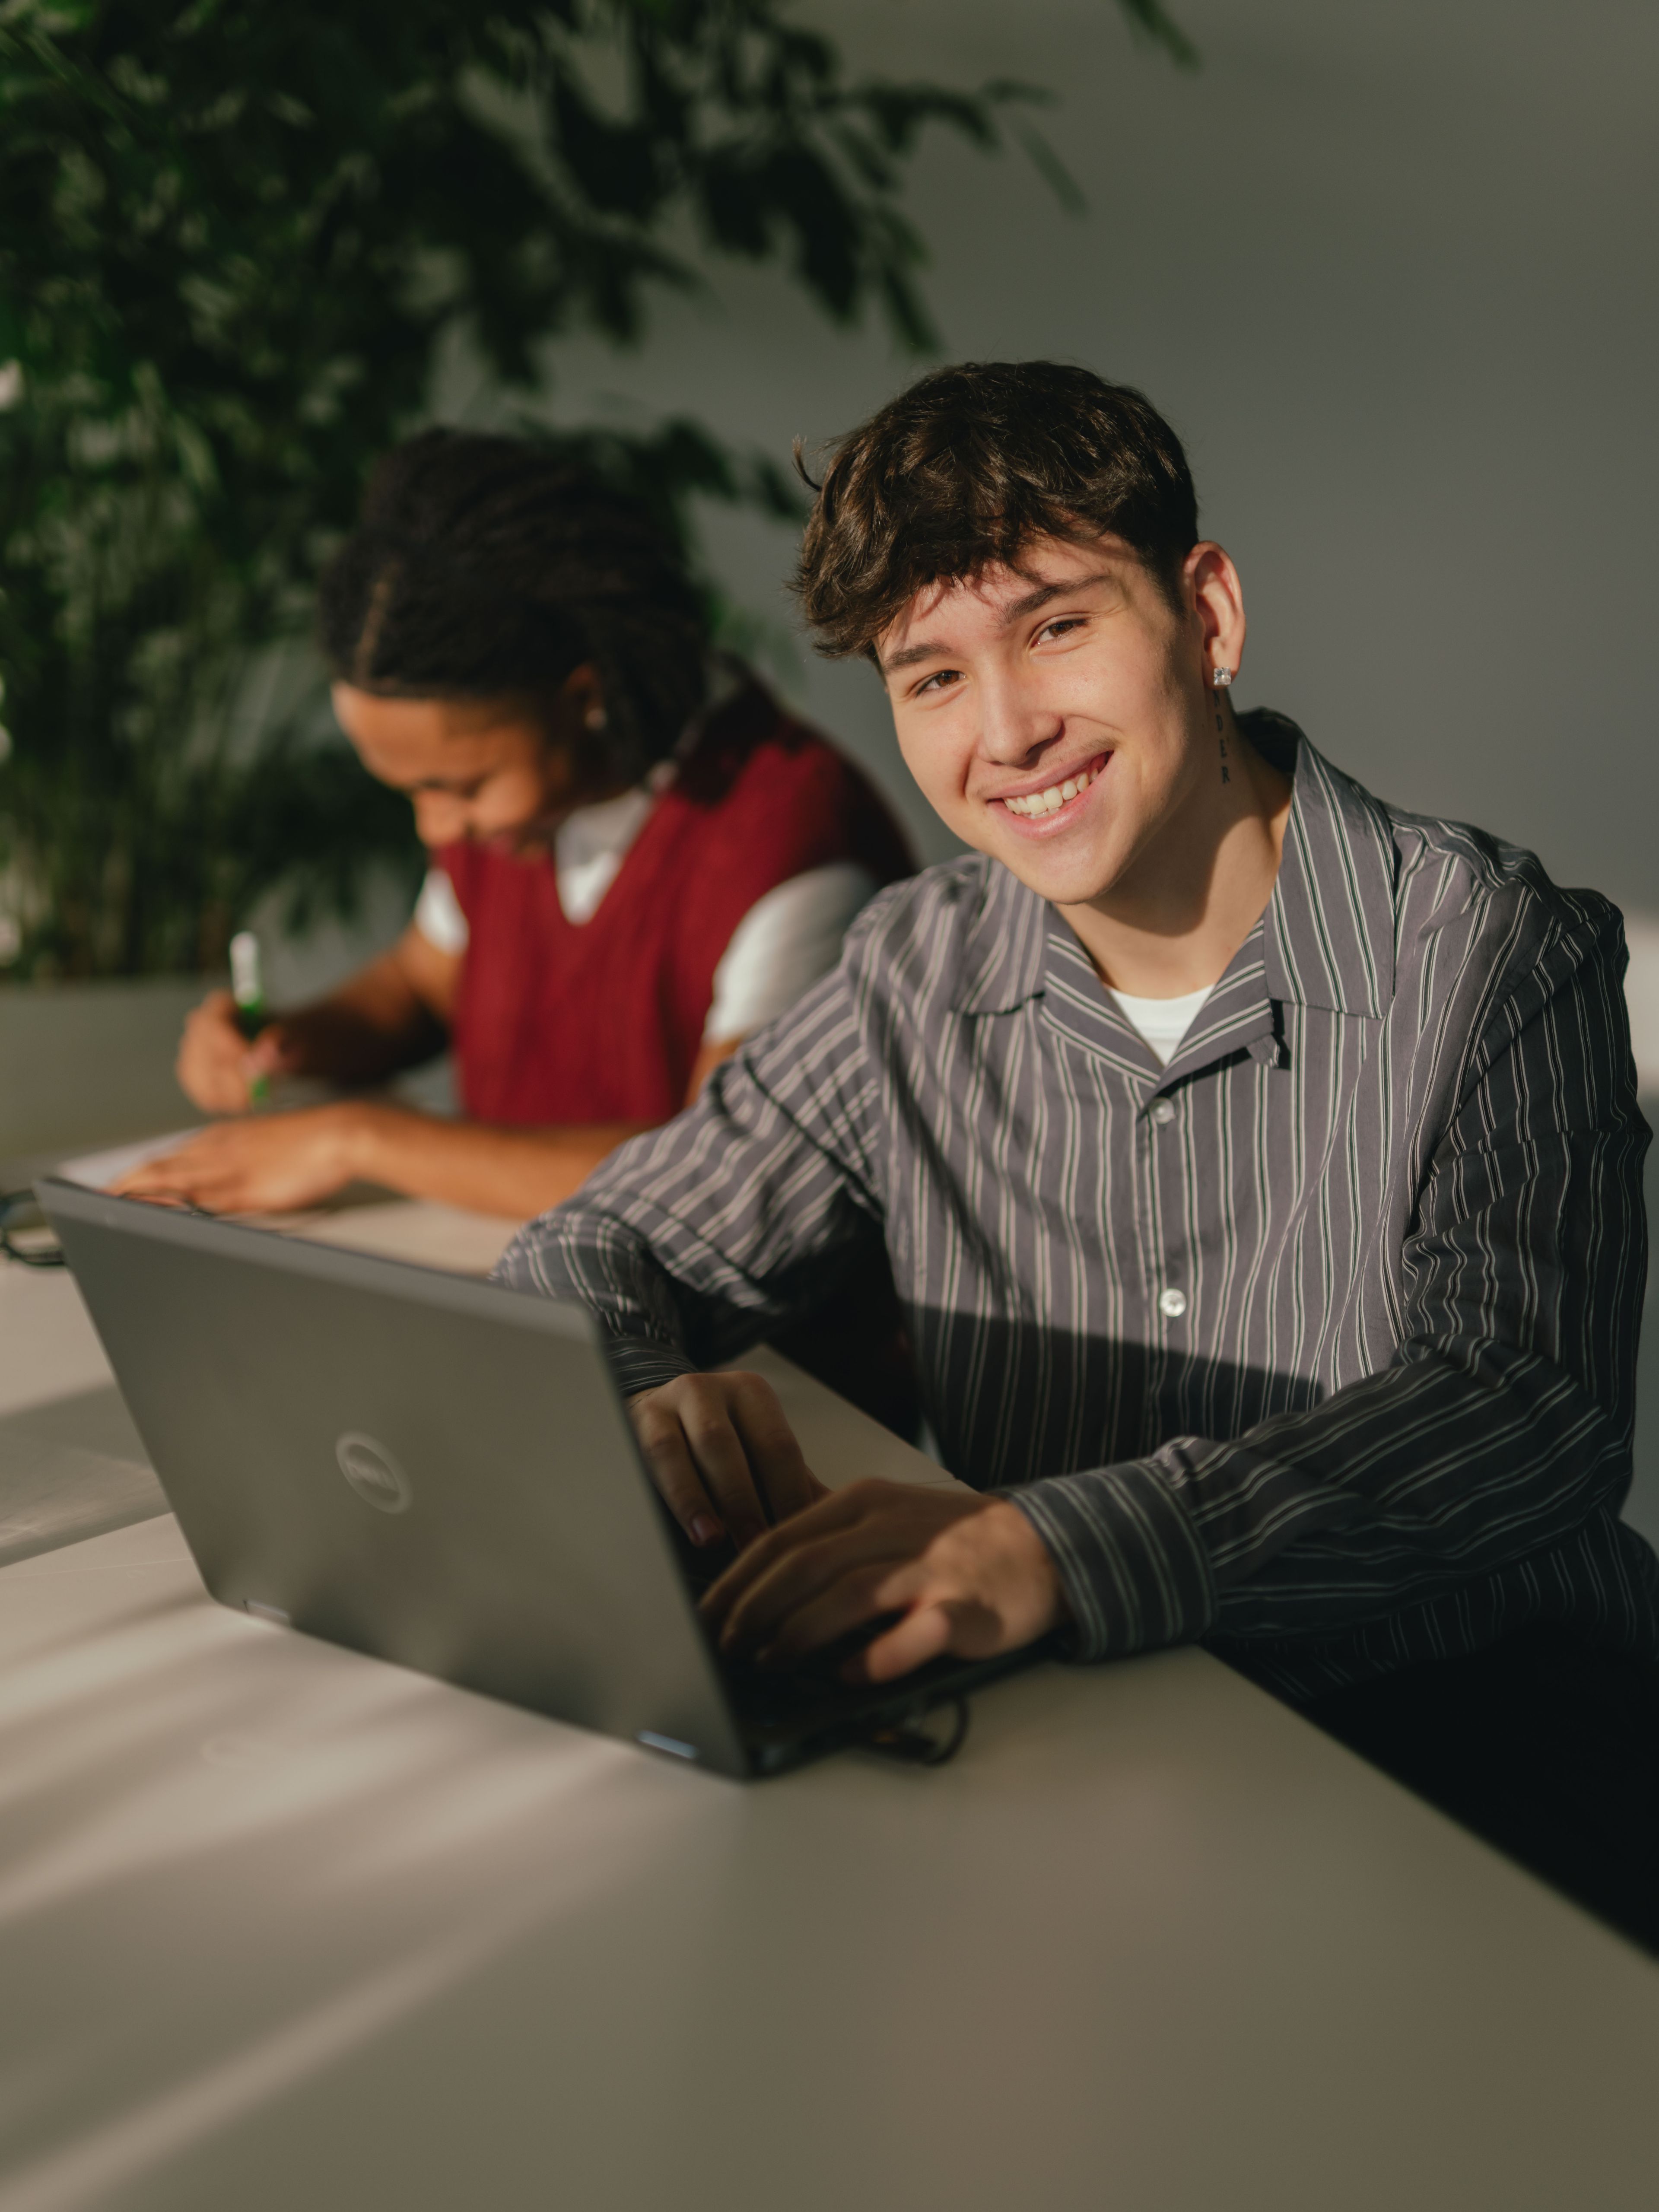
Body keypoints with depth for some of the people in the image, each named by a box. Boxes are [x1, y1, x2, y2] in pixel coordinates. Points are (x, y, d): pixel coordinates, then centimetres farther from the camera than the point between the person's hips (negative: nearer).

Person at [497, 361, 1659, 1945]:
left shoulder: (1495, 954, -9)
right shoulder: (920, 974, 5)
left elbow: (1529, 1411, -23)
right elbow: (589, 1263, 10)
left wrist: (1061, 1543, -40)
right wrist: (649, 1398, -17)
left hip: (1472, 1727, -3)